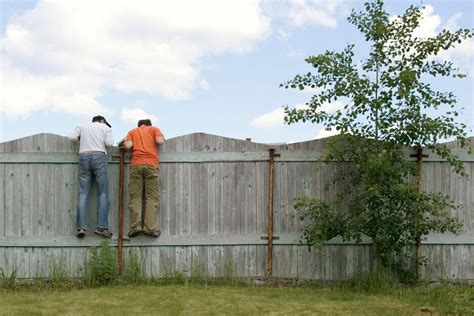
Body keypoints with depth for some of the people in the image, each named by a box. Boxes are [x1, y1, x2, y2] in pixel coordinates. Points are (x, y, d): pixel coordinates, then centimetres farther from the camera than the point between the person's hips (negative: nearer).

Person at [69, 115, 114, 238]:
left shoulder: (82, 126, 20)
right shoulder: (106, 127, 14)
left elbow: (72, 137, 8)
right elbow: (109, 143, 1)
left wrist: (81, 139, 26)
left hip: (83, 157, 2)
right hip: (99, 156, -2)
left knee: (83, 194, -1)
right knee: (103, 193, 0)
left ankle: (81, 227, -11)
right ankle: (102, 227, -9)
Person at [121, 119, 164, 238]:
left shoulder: (132, 131, 22)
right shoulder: (154, 129, 19)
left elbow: (128, 145, 4)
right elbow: (159, 140, 1)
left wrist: (123, 144, 27)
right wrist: (162, 136, 23)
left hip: (136, 164, 1)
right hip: (151, 164, -1)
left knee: (135, 197, 1)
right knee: (152, 197, -2)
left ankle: (136, 225, -12)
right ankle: (150, 227, -13)